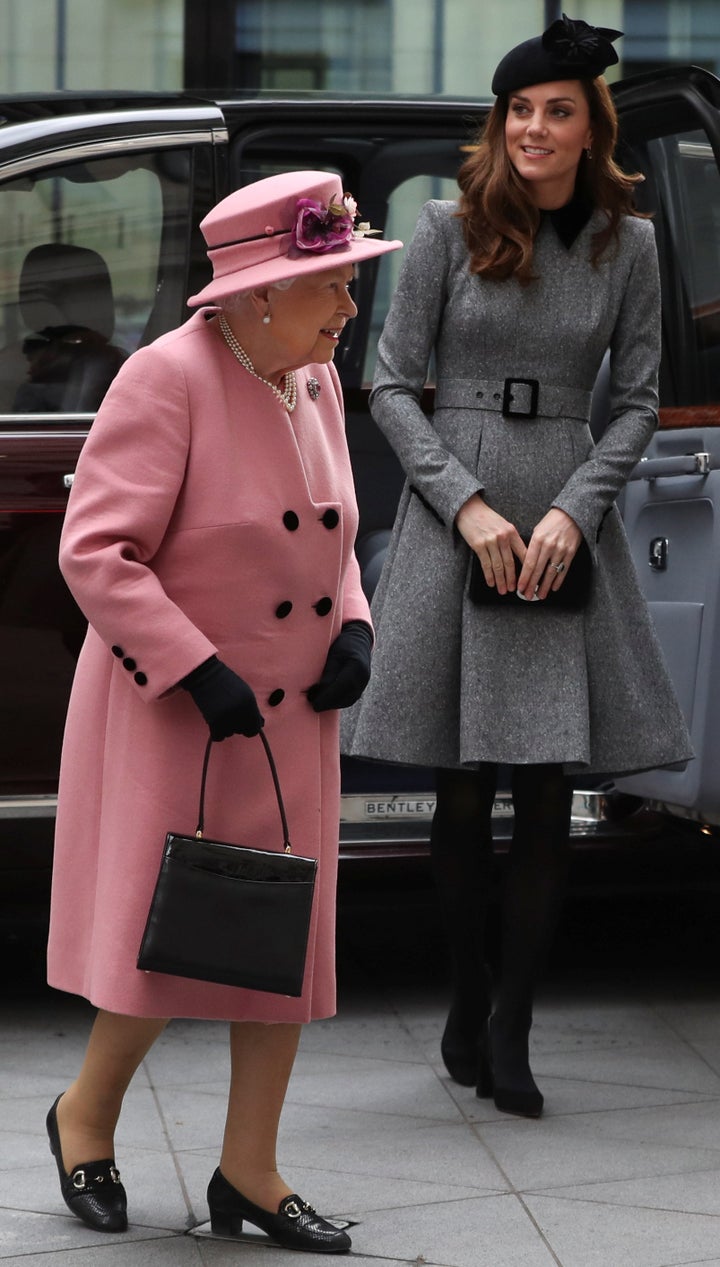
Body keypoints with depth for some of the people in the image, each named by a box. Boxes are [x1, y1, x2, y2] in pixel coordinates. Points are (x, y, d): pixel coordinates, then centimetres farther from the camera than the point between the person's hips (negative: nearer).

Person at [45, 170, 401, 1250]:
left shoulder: (316, 381, 6)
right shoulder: (167, 379, -17)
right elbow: (95, 551, -20)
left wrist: (353, 629, 1)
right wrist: (198, 674, -24)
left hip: (293, 718, 7)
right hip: (171, 716, -7)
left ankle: (250, 1172, 19)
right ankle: (86, 1117, 26)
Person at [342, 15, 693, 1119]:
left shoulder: (625, 243, 6)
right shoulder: (450, 229, 1)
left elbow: (639, 399, 8)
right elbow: (391, 385, 1)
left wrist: (574, 509, -7)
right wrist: (469, 504, -10)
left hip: (568, 518, 1)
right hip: (454, 514, -1)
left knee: (549, 789, -3)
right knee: (465, 789, 2)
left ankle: (510, 1028, 5)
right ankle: (467, 998, 20)